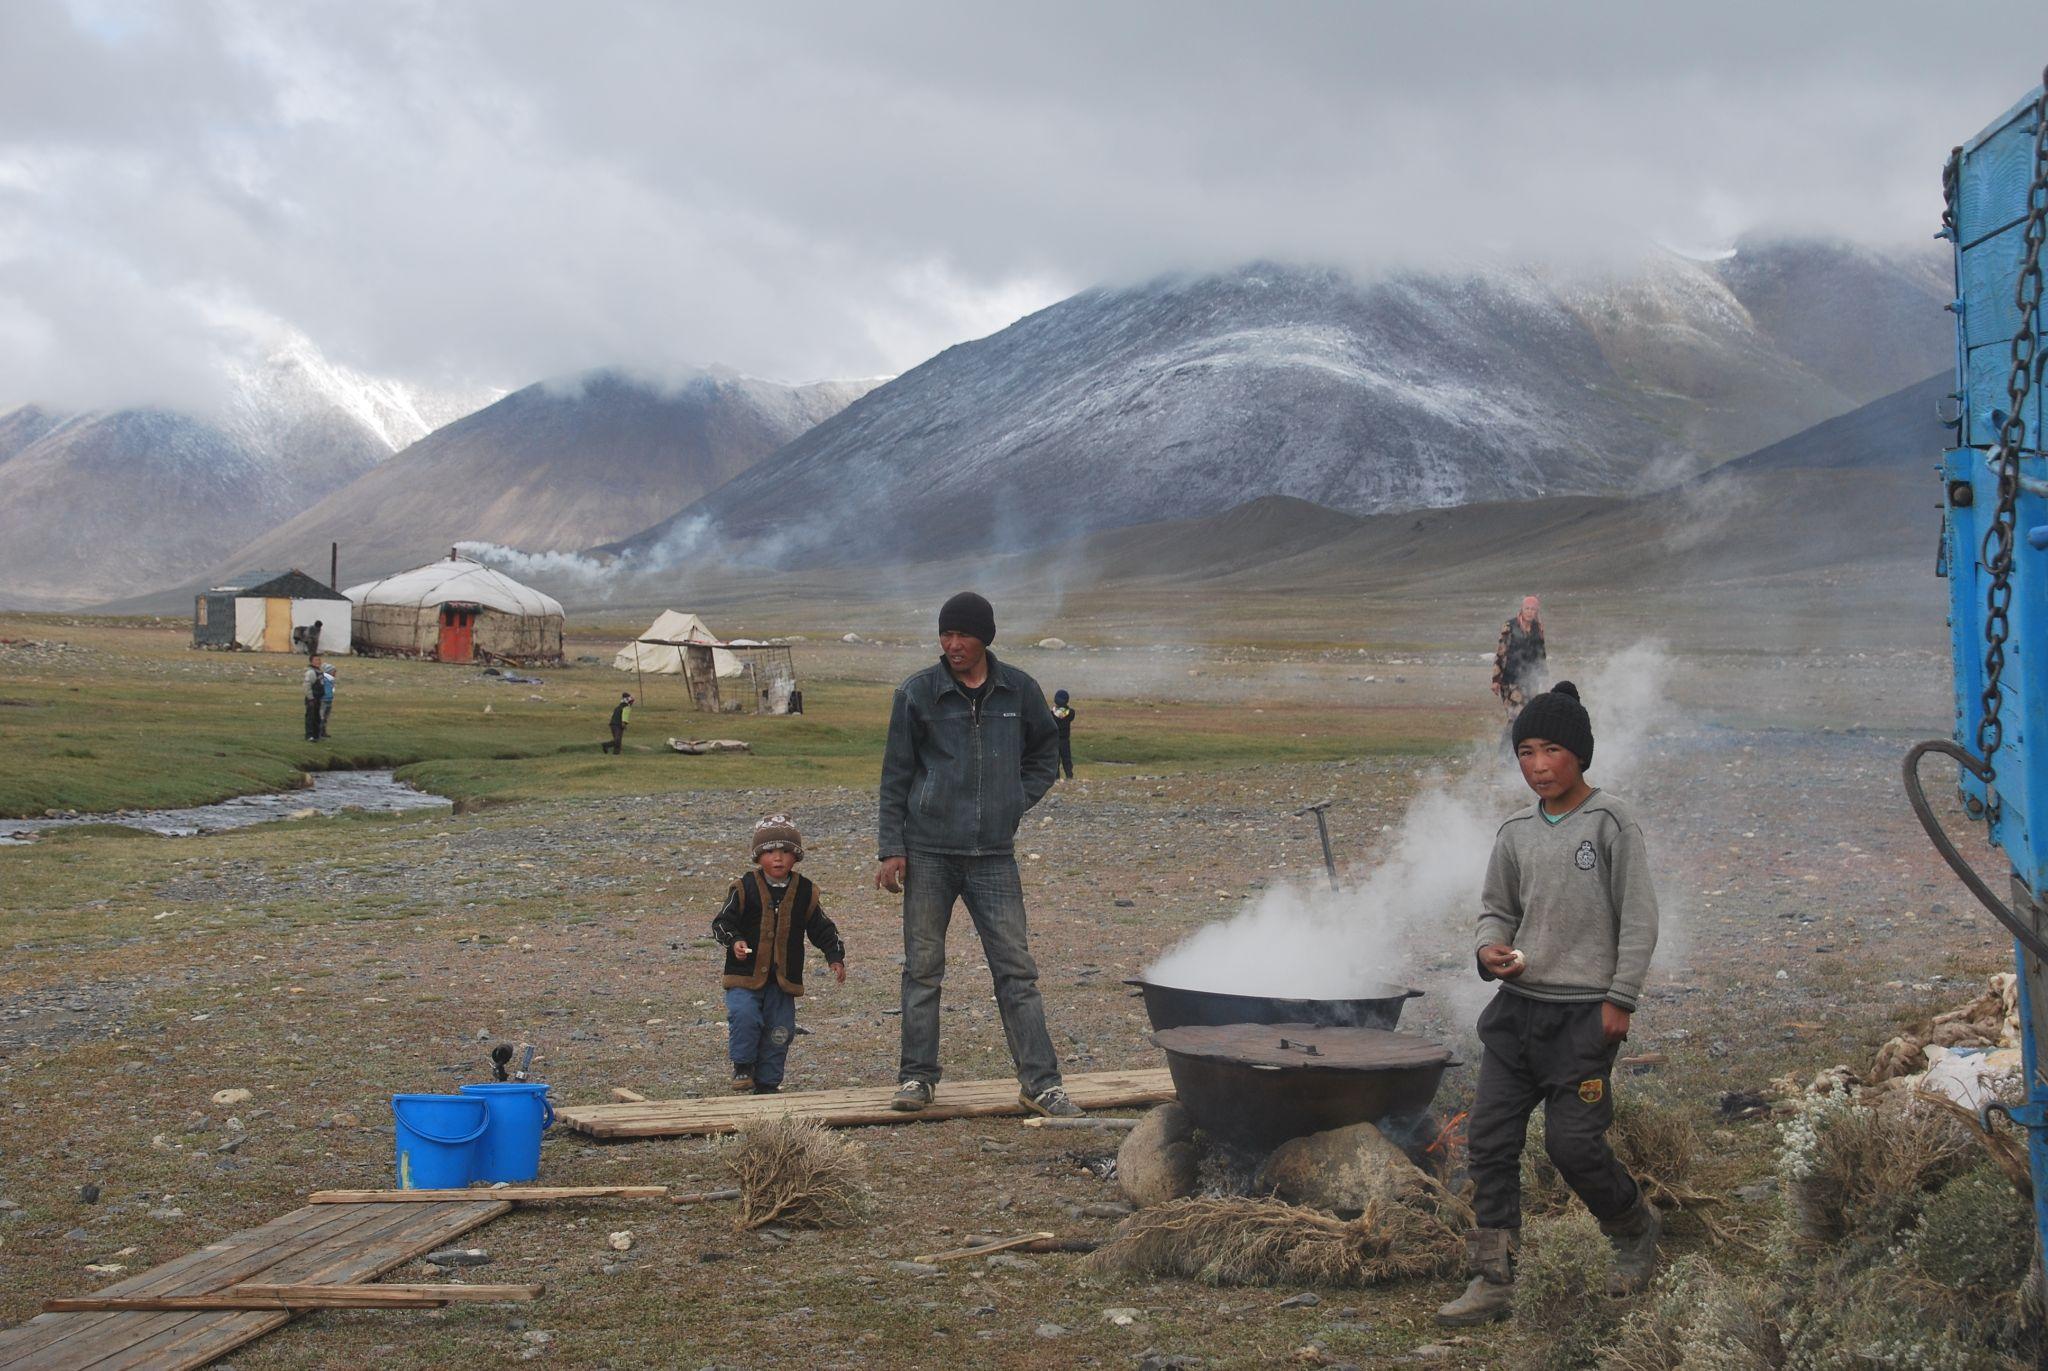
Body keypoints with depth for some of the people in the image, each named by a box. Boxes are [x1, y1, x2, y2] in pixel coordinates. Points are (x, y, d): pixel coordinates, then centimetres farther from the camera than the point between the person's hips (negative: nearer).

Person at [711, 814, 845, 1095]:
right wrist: (735, 941, -23)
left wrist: (835, 957, 0)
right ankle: (743, 1065, 2)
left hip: (784, 977, 3)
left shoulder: (805, 892, 4)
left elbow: (821, 929, 11)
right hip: (745, 974, -3)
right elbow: (722, 922, -4)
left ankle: (767, 1081, 19)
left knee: (780, 1029, 4)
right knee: (745, 1017, -21)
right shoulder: (745, 888, -5)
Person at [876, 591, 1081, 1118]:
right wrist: (891, 849, -1)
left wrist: (1018, 800, 7)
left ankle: (1040, 1082, 3)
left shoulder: (1019, 692, 5)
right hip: (928, 854, -1)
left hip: (995, 855, 1)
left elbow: (1045, 753, 22)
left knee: (1017, 970, -1)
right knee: (922, 968, 5)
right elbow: (896, 776, 3)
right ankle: (917, 1075, 16)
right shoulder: (917, 694, -1)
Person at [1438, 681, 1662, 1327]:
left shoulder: (1610, 823, -7)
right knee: (1489, 1139, 0)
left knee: (1572, 1142, -6)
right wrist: (1490, 948, -3)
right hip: (1518, 1006, 6)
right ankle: (1492, 1282, 6)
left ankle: (1636, 1227, 25)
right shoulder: (1516, 834, 8)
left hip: (1584, 1013, -5)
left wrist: (1619, 999, -10)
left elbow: (1638, 917, -6)